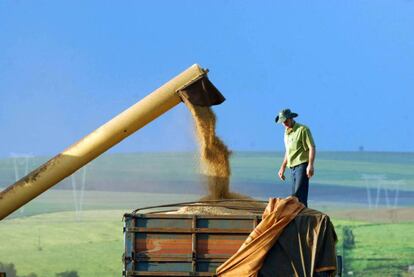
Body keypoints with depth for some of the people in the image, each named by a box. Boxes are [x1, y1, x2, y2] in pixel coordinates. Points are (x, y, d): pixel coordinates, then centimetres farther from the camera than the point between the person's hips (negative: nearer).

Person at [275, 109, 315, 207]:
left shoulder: (303, 130, -7)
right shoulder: (287, 132, 18)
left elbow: (311, 147, -12)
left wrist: (310, 165, -21)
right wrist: (283, 168, 25)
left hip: (302, 165, -8)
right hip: (292, 167, 8)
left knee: (300, 194, -17)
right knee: (294, 195, 5)